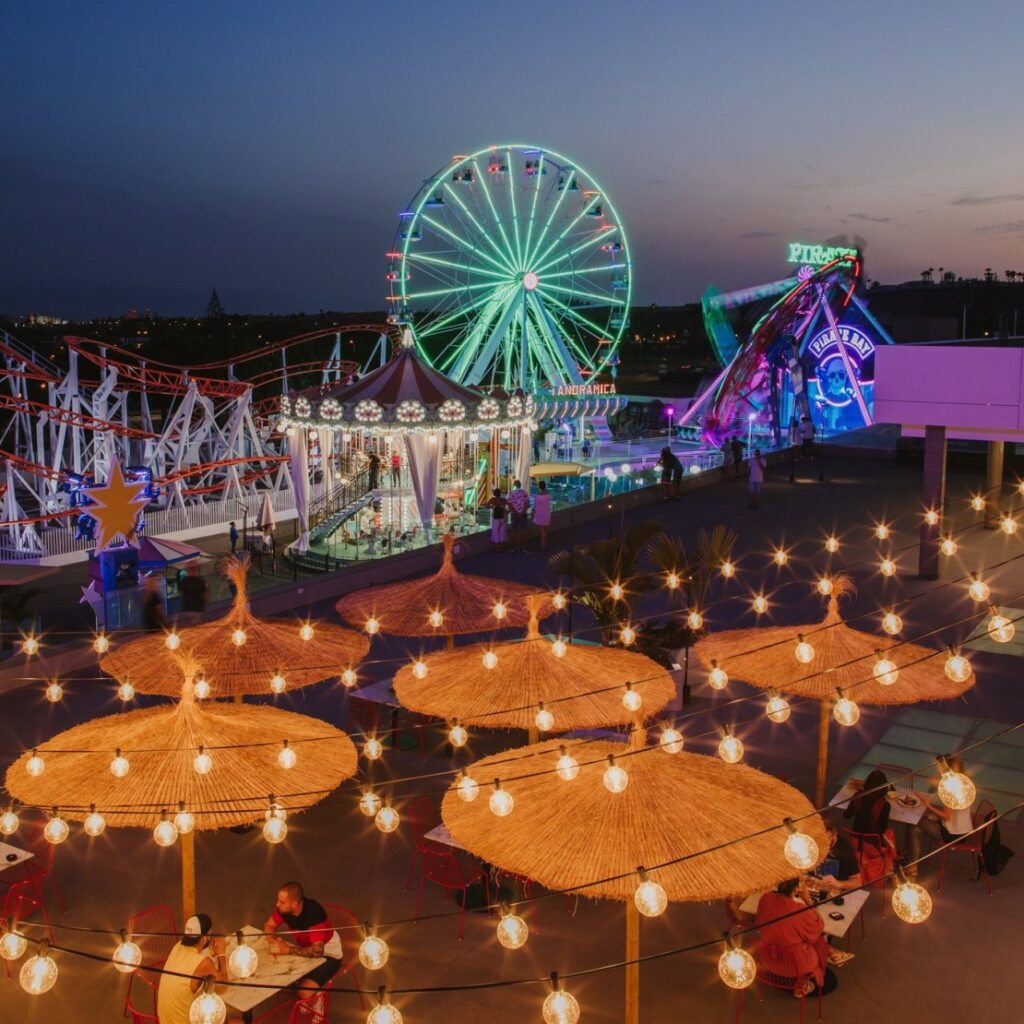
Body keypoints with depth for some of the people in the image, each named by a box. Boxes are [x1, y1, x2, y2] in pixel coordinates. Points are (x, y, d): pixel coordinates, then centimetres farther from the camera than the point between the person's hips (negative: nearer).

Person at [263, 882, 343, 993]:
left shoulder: (313, 913, -36)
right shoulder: (284, 908, -16)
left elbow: (317, 951, -41)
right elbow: (269, 926, 0)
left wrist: (286, 949, -37)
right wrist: (274, 942, -22)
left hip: (328, 954, -7)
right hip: (307, 948, 7)